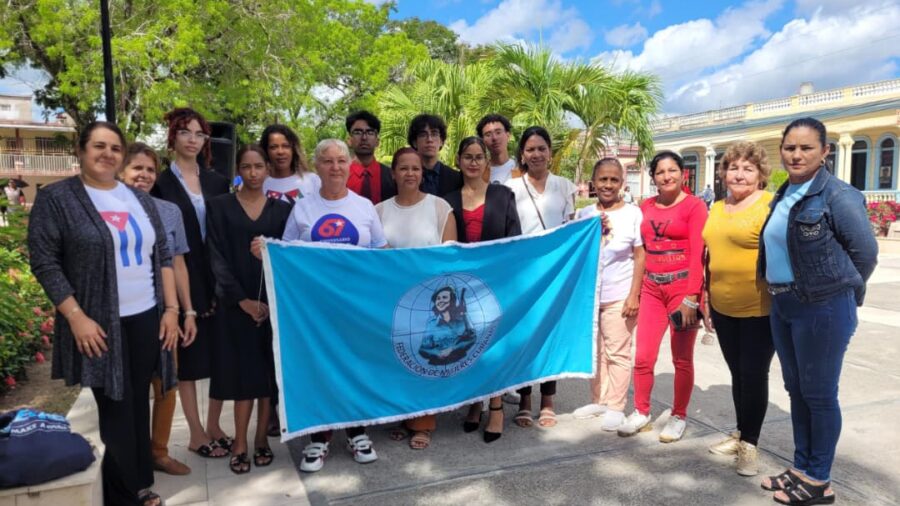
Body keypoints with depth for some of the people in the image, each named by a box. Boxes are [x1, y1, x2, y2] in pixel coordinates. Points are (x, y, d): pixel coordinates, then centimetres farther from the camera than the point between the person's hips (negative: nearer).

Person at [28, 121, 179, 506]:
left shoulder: (139, 199, 11)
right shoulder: (56, 198, -3)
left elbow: (162, 255, 11)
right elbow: (44, 261, -8)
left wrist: (171, 308, 4)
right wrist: (76, 317, -15)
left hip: (146, 319, 4)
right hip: (99, 325, -4)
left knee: (137, 406, 11)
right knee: (115, 410, 3)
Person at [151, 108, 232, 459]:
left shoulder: (218, 182, 8)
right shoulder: (160, 184, -3)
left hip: (218, 283, 4)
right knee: (189, 359, 7)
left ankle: (214, 425, 24)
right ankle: (197, 433, 19)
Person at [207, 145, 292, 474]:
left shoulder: (282, 209, 7)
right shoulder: (220, 206, 3)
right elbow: (218, 257, -3)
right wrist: (241, 299, -12)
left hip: (274, 301, 2)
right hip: (237, 303, -1)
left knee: (269, 370, 5)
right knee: (243, 371, 1)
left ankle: (261, 439, 17)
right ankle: (240, 444, 12)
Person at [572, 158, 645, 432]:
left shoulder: (632, 213, -5)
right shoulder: (584, 214, 6)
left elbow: (640, 257, -6)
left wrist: (634, 295, -12)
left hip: (618, 296, -4)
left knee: (617, 353, 3)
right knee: (594, 352, 13)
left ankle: (616, 407, 14)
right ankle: (599, 401, 27)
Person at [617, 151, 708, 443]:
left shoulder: (694, 206, -4)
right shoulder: (646, 207, 11)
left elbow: (697, 254, -10)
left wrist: (691, 297, -16)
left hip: (683, 287, -4)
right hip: (652, 288, 4)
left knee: (682, 359, 7)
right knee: (643, 357, 4)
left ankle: (678, 417, 22)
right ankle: (641, 412, 22)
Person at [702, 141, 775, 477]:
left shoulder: (772, 205, -10)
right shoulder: (718, 208, 11)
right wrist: (706, 298, 16)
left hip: (760, 308, -6)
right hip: (723, 307, 6)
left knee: (754, 375, 4)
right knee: (738, 373, 17)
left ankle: (750, 444, 18)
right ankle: (741, 434, 32)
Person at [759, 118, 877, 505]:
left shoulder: (838, 195, -13)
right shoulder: (782, 196, 9)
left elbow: (865, 252, -9)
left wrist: (840, 293, 2)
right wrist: (779, 294, 12)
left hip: (822, 308, -8)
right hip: (782, 305, 8)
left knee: (819, 394, 5)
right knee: (796, 390, 17)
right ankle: (801, 467, 32)